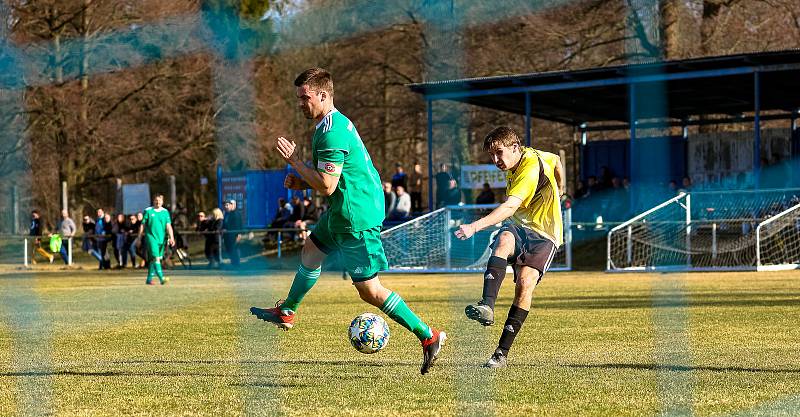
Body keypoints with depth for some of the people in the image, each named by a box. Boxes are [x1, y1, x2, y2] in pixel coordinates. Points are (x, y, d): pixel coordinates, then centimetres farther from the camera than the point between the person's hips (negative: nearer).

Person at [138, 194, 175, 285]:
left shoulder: (165, 212, 8)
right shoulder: (148, 211, 1)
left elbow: (168, 226, 2)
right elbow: (142, 225, 4)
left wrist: (171, 237, -10)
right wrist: (139, 238, 3)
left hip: (161, 238, 4)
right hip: (151, 237, -4)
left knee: (153, 260, 11)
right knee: (156, 257, -16)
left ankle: (149, 279, 20)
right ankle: (161, 278, -25)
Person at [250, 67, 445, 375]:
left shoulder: (331, 133, -24)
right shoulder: (337, 122, 9)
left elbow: (327, 187, -25)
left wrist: (294, 160, -15)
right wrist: (302, 182, 8)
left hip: (356, 217, -11)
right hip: (343, 212, 11)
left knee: (370, 291, -6)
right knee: (311, 251, 27)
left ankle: (428, 337, -2)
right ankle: (286, 312, 45)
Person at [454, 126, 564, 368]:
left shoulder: (530, 170, -22)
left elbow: (510, 207, -36)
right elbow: (556, 161, 26)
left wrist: (475, 227, -46)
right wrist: (557, 190, 42)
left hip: (544, 233, -7)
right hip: (520, 228, 7)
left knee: (525, 283, -26)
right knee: (504, 240, -31)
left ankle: (502, 353, -20)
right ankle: (487, 306, -51)